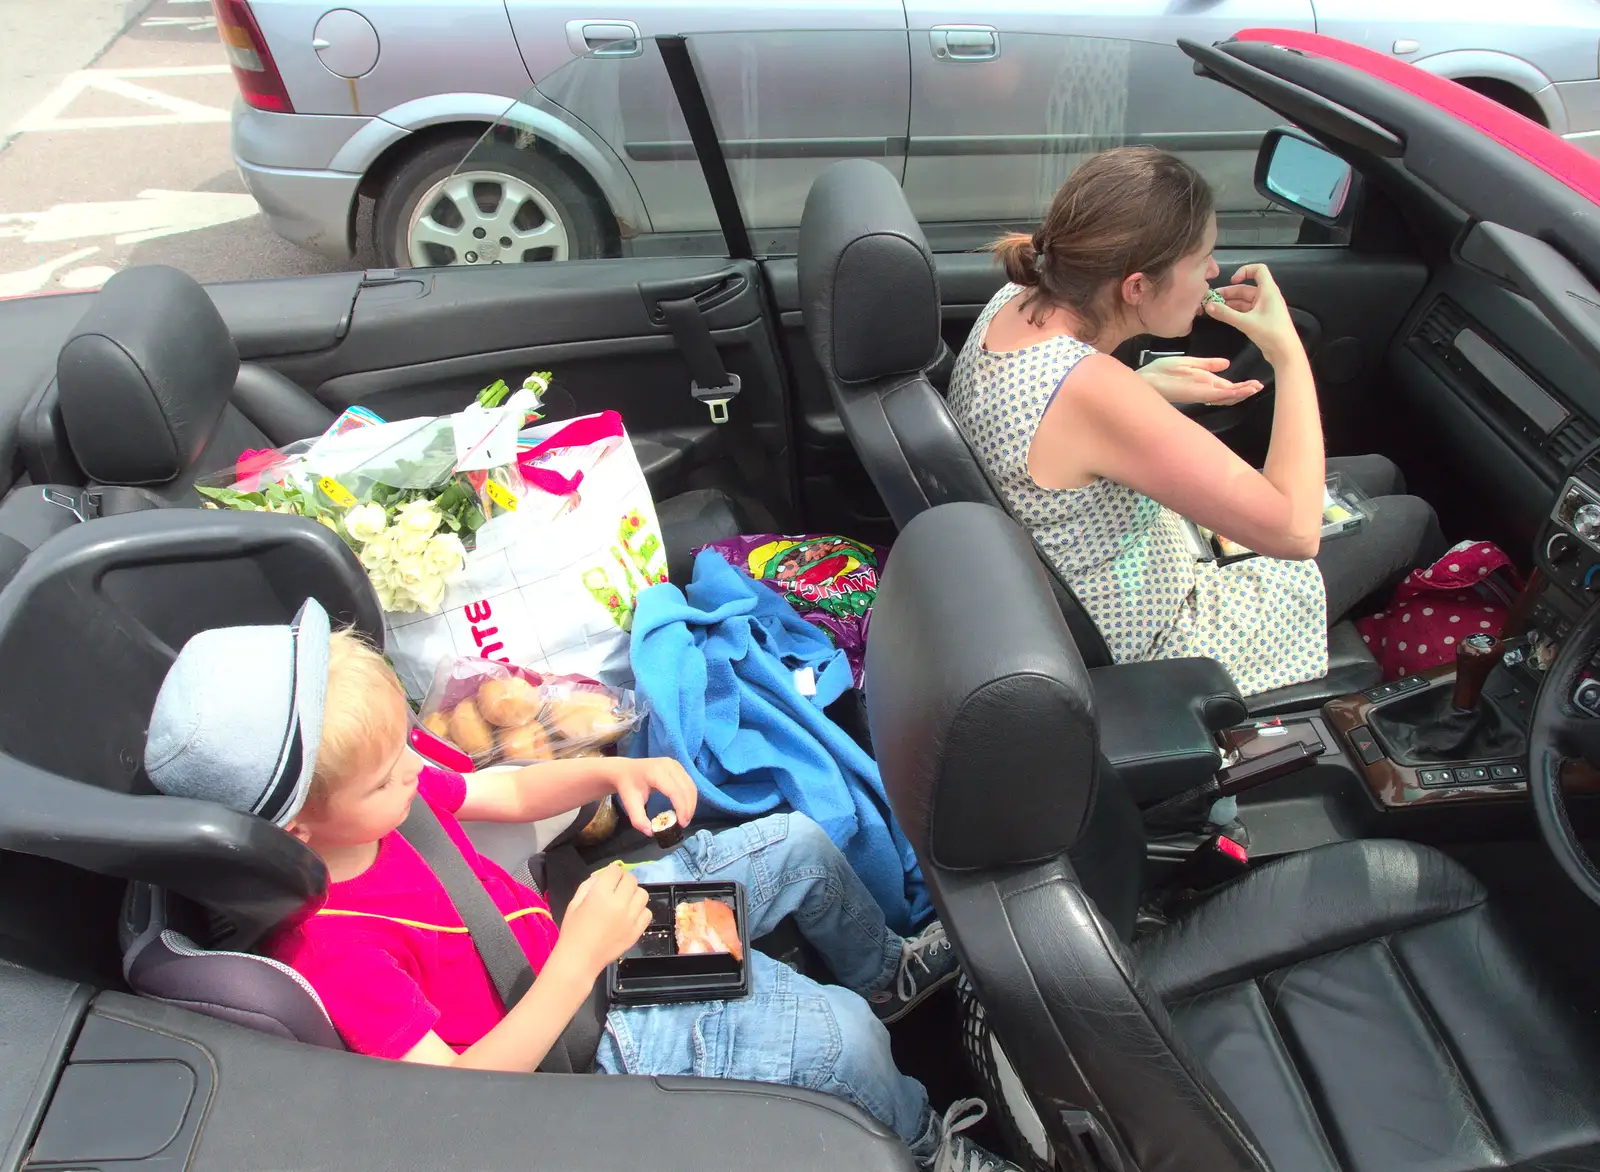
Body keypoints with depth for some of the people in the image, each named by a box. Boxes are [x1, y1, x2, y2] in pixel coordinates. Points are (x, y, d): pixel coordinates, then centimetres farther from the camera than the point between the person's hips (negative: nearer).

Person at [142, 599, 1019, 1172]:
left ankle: (883, 972, 40)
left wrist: (613, 772, -13)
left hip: (574, 927, 8)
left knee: (799, 843, 8)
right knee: (842, 1037, -18)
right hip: (580, 1038, -8)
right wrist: (580, 956, -38)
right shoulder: (329, 950, -32)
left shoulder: (375, 791, -9)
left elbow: (513, 794, 5)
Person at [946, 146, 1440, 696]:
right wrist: (1287, 351, -24)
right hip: (1155, 641, -8)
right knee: (1408, 518, 14)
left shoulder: (1018, 301, -13)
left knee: (1379, 473, 19)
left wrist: (1145, 386, -7)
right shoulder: (1090, 388, -39)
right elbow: (1294, 530, -34)